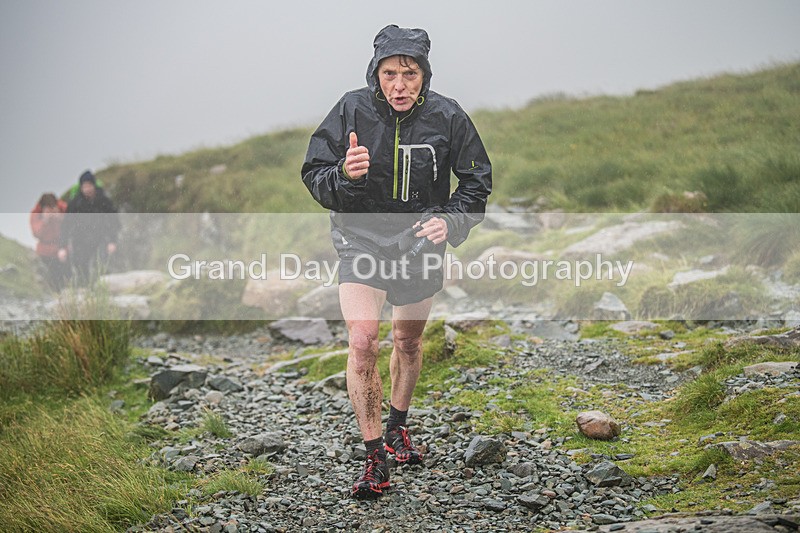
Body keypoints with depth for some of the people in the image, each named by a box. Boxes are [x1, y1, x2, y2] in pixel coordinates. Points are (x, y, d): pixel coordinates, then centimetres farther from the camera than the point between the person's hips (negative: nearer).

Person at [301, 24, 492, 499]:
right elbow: (314, 175, -9)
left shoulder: (447, 117, -11)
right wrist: (344, 175, -31)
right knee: (362, 341, -19)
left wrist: (451, 221, -17)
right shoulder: (352, 110, -14)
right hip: (362, 240, -2)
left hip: (420, 245, 2)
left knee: (409, 341, 19)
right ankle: (375, 461, -11)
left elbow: (477, 181, 1)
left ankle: (397, 429, 44)